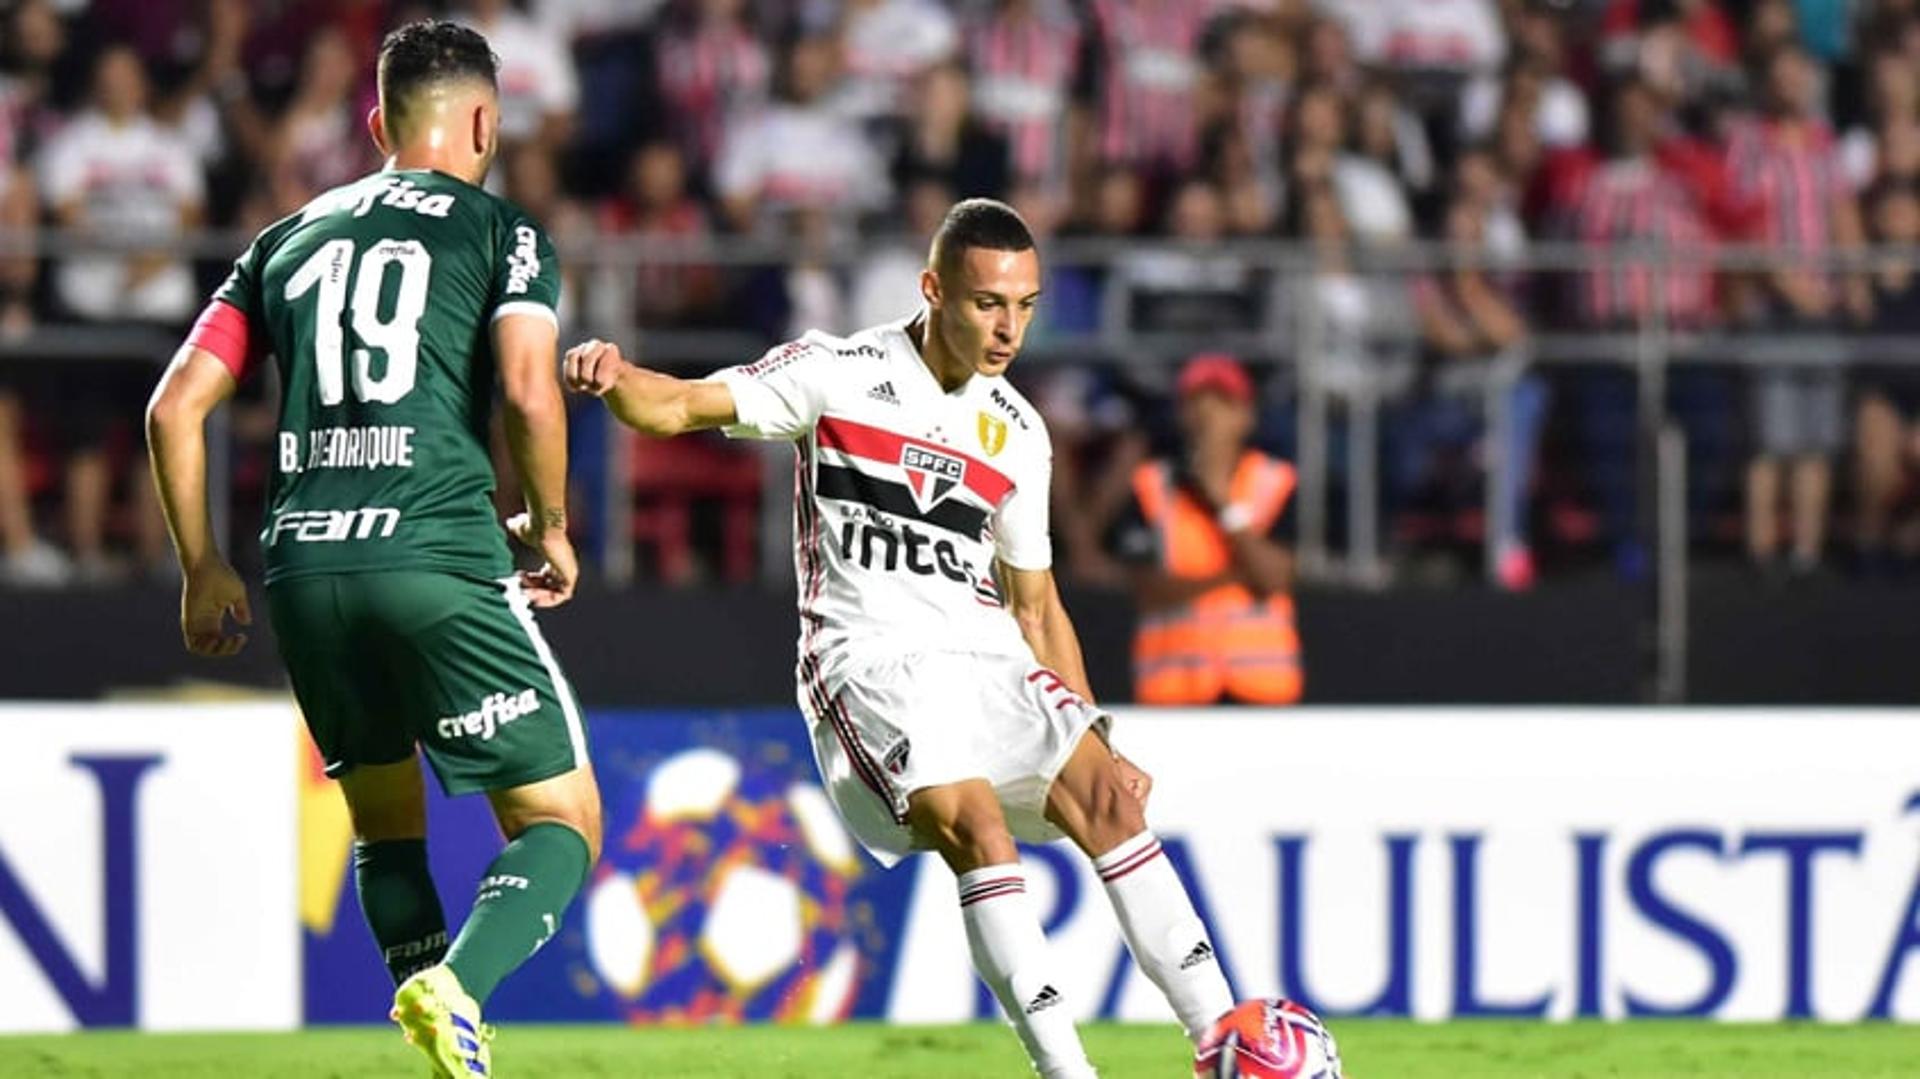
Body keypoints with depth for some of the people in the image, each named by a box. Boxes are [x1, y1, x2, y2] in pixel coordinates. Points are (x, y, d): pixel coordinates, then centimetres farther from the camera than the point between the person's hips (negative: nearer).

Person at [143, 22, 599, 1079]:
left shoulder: (286, 242, 19)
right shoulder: (501, 233, 6)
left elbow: (175, 407, 14)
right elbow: (529, 391, -11)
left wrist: (203, 569, 23)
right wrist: (551, 527, 6)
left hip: (303, 565, 4)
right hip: (440, 557, -4)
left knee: (385, 821, 23)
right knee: (561, 821, 3)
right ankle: (453, 984, -24)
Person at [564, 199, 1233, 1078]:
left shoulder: (1018, 434, 12)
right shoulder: (839, 376, -2)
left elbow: (1035, 605, 20)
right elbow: (678, 408, -9)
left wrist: (1092, 741, 12)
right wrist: (614, 377, -32)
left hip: (986, 658, 5)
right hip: (870, 659, -5)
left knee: (1109, 803, -14)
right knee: (976, 828, -26)